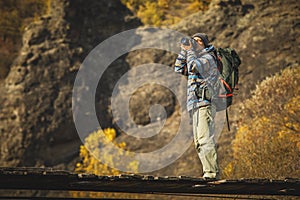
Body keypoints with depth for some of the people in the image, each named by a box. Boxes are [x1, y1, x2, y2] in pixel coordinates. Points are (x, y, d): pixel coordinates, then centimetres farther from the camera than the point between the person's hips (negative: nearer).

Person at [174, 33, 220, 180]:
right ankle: (209, 172, 6)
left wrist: (190, 50, -8)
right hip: (195, 107, 10)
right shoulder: (197, 60, 25)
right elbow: (179, 69, 25)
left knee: (205, 140, -17)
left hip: (204, 105, -10)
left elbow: (194, 67, -21)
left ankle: (212, 172, -21)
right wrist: (184, 51, 16)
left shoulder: (208, 58, -3)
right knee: (199, 142, 7)